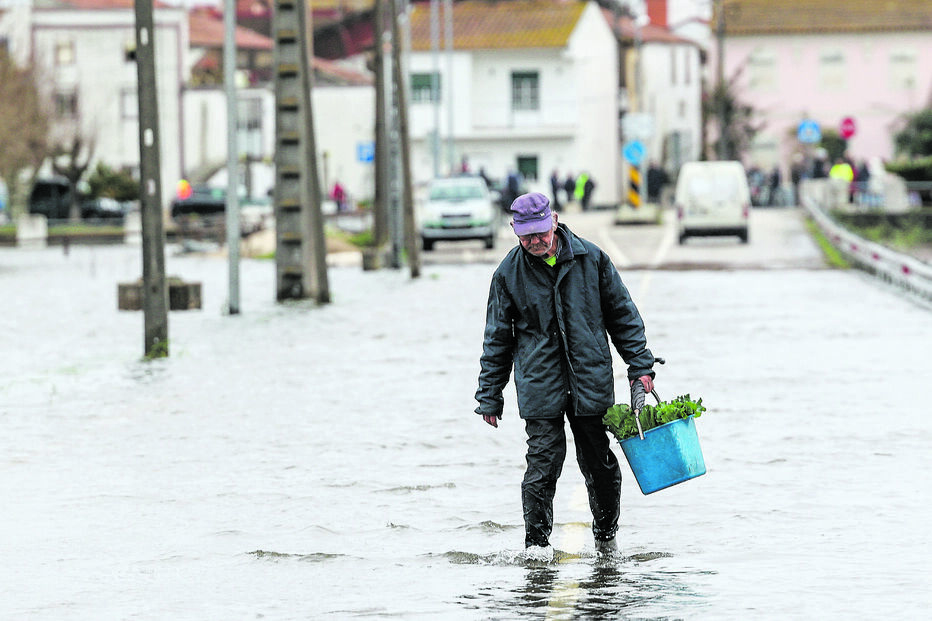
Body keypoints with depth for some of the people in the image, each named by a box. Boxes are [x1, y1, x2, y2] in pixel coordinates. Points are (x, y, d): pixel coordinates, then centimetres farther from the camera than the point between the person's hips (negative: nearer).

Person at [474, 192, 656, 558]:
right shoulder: (509, 273, 1)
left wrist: (640, 367, 8)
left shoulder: (590, 259, 1)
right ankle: (537, 542, 2)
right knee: (543, 463, -8)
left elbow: (622, 315, 10)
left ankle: (607, 539, 23)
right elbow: (497, 340, 8)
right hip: (539, 387, -1)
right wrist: (490, 397, 7)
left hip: (592, 382, 1)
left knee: (600, 465, 6)